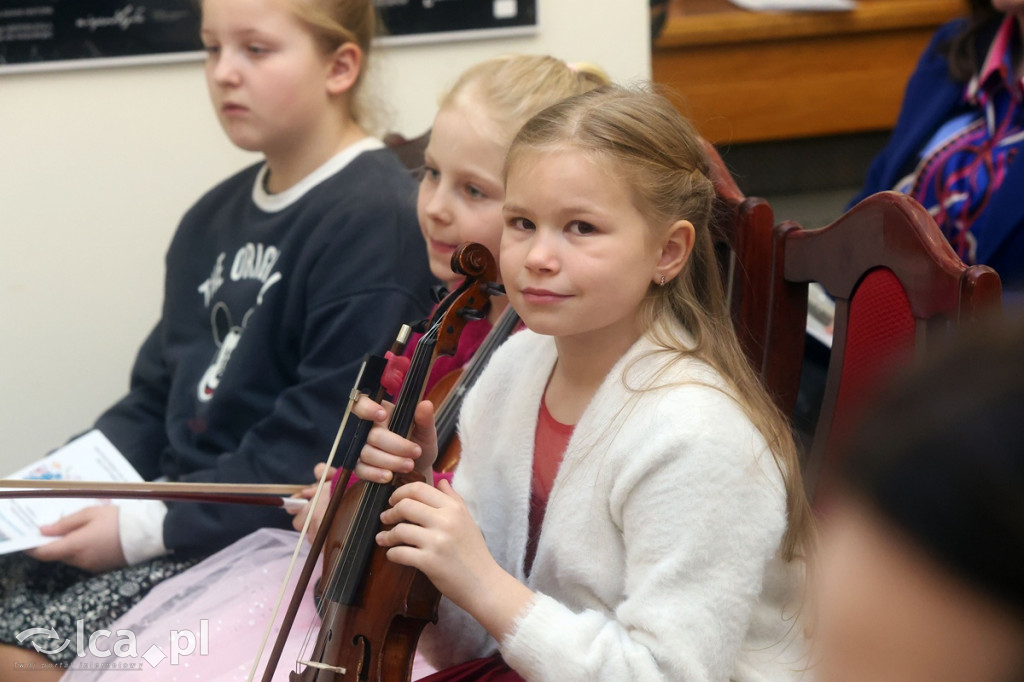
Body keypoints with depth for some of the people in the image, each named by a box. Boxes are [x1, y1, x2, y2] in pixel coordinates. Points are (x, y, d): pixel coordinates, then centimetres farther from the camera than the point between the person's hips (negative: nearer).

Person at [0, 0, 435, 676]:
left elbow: (320, 444, -19)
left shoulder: (375, 220, -13)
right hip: (178, 505, 9)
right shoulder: (215, 218, 16)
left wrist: (148, 529, -18)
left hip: (279, 533, -9)